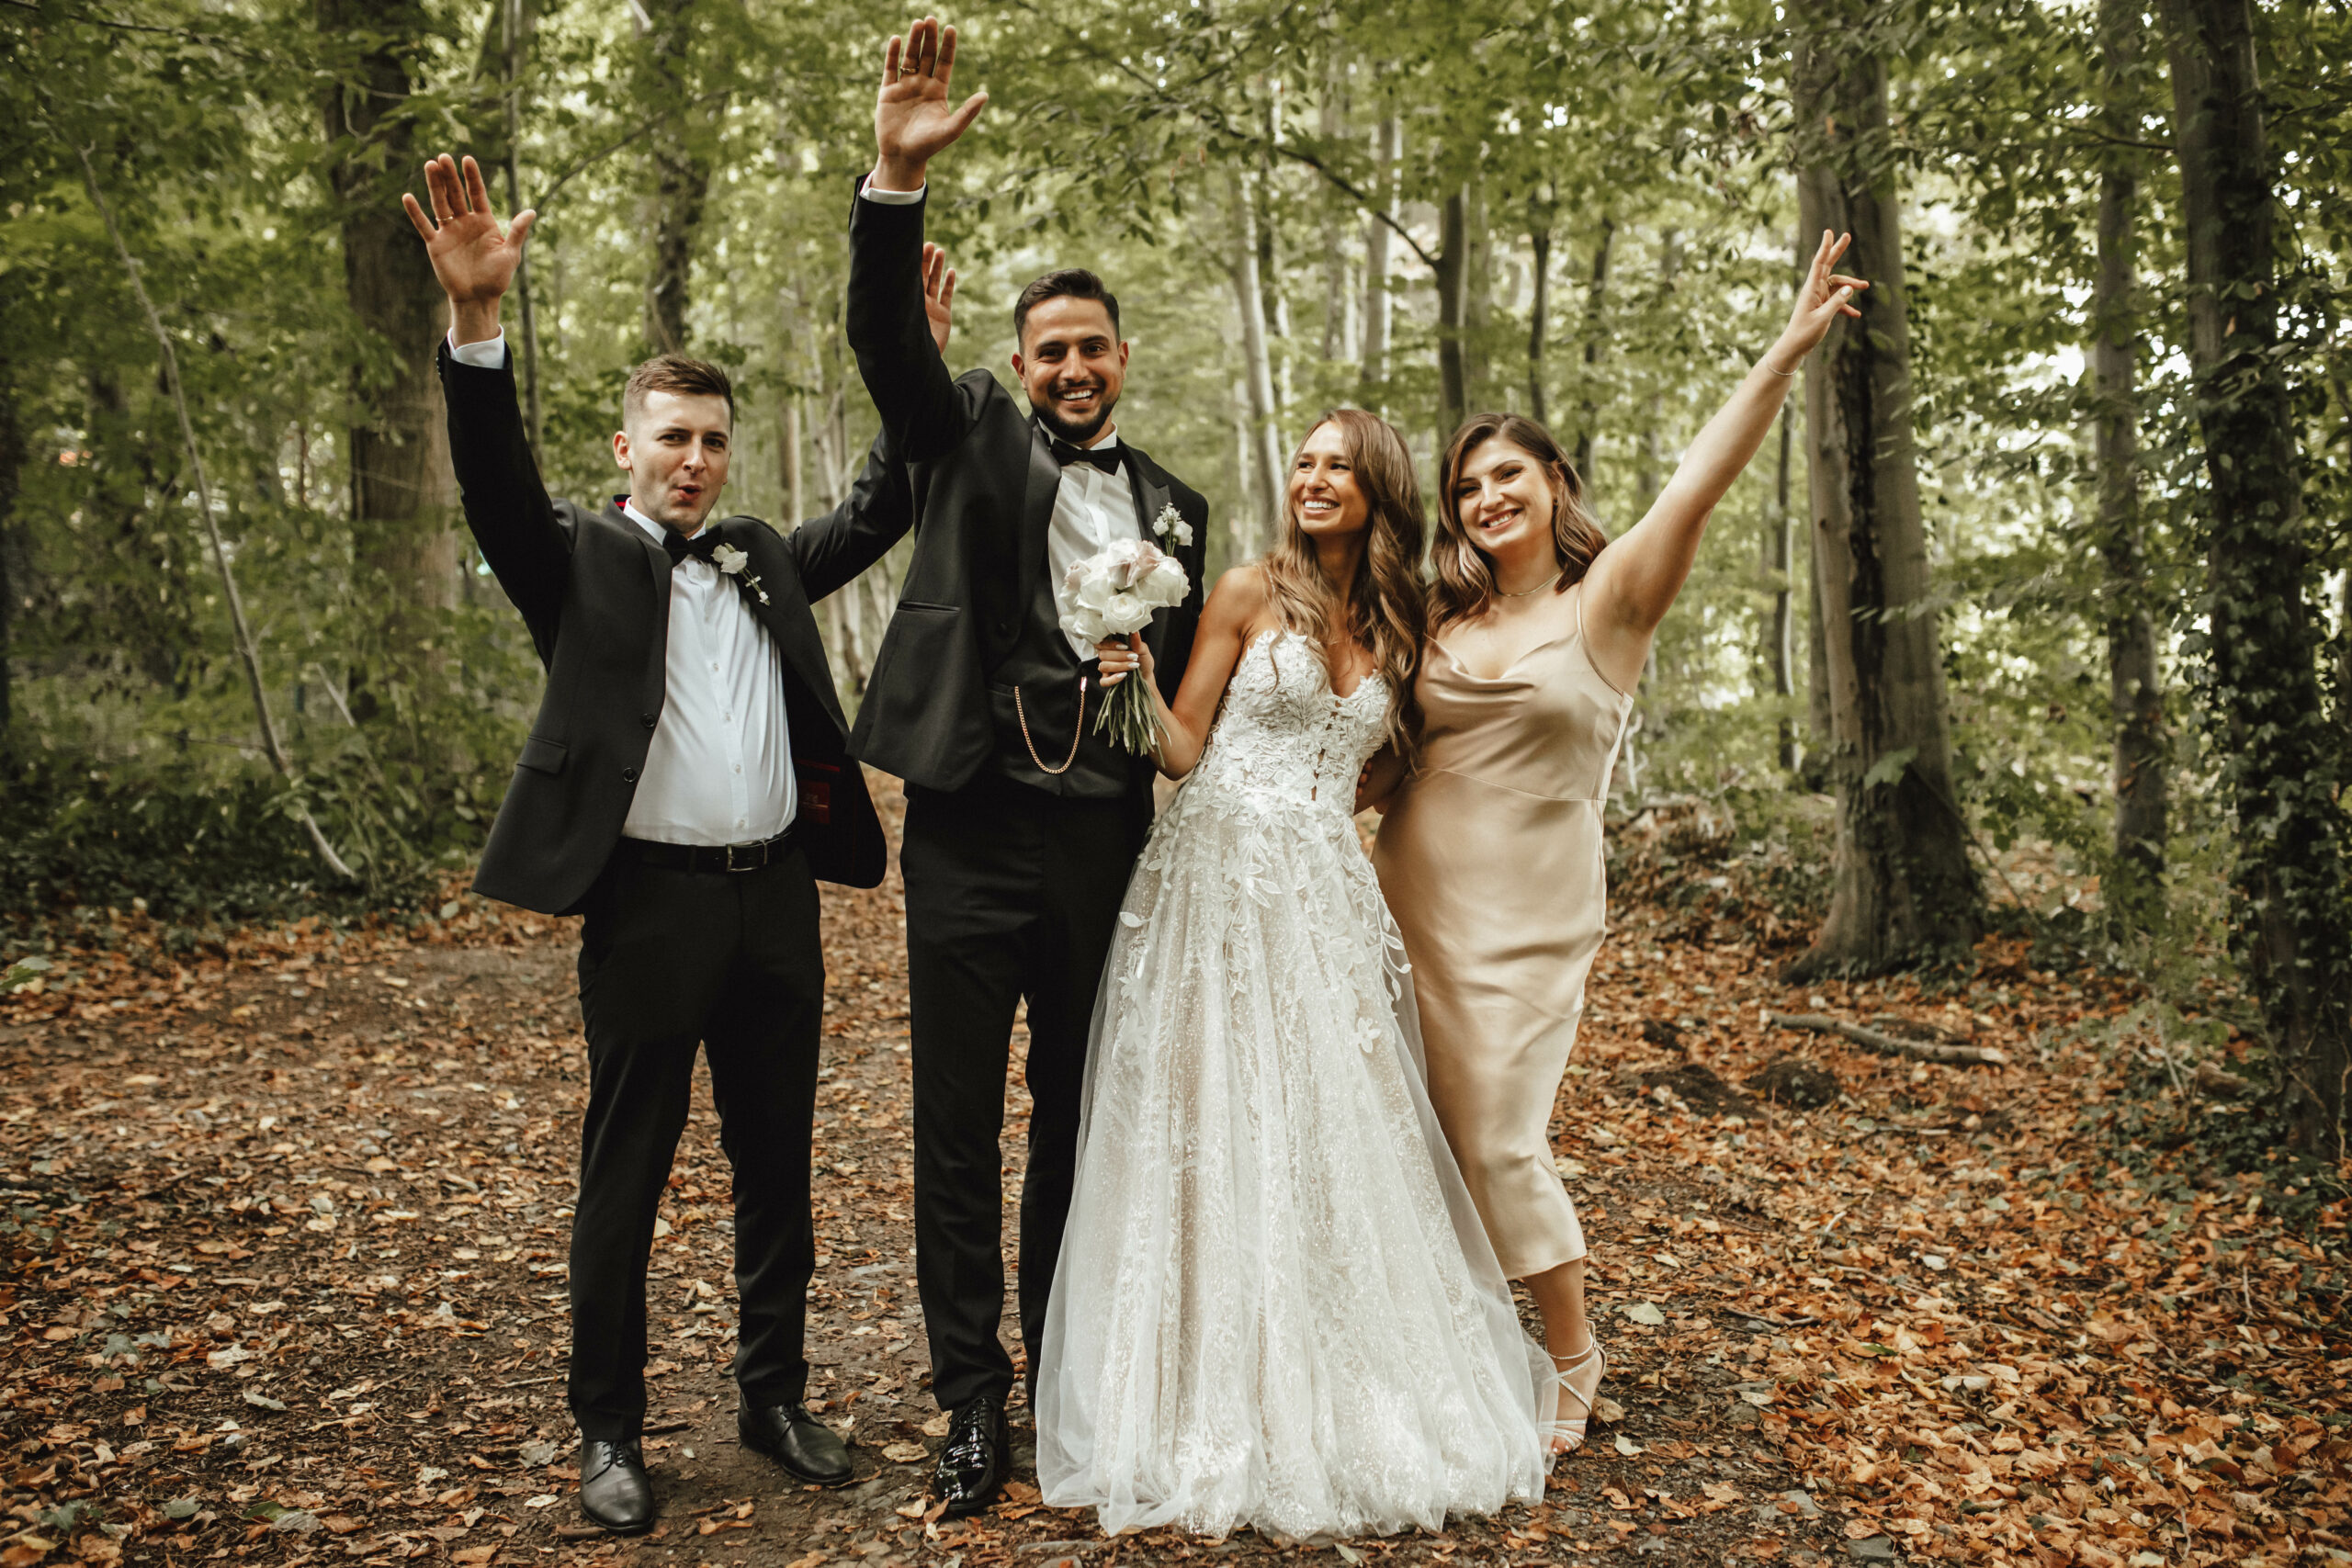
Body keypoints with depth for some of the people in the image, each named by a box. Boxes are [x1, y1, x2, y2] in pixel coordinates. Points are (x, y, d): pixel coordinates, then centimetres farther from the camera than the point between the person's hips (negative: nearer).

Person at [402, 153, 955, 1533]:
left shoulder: (764, 559, 15)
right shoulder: (583, 556, 0)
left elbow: (879, 514, 18)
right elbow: (499, 485, -16)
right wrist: (477, 319, -31)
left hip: (778, 899, 5)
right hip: (650, 902, -5)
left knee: (779, 1169, 14)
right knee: (625, 1177, 5)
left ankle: (776, 1396, 29)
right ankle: (609, 1432, 21)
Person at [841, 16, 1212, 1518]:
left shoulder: (1175, 505, 13)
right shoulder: (971, 435, 4)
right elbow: (887, 335, -14)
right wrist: (899, 177, -28)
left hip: (1106, 842, 3)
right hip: (971, 833, -3)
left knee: (1081, 1113, 14)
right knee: (959, 1126, 4)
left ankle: (1068, 1367, 30)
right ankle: (974, 1398, 18)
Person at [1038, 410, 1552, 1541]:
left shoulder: (1399, 630, 12)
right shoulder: (1248, 594, 1)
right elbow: (1182, 751, -2)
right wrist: (1138, 684, -18)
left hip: (1329, 898, 4)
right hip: (1222, 882, -3)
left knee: (1336, 1146, 6)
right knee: (1217, 1141, -1)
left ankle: (1346, 1401, 22)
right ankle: (1217, 1410, 13)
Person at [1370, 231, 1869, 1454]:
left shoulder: (1606, 603, -3)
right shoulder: (1440, 622, 9)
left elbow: (1699, 482, -15)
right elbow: (1383, 762, 16)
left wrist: (1790, 349, -23)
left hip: (1527, 916, -4)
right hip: (1410, 895, 5)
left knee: (1498, 1140, -4)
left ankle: (1572, 1356, 20)